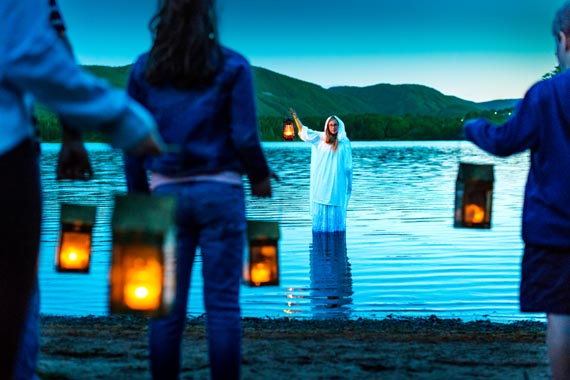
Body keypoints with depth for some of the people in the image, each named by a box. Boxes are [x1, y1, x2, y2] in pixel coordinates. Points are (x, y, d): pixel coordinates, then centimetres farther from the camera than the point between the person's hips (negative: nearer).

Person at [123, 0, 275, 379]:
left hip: (167, 192, 2)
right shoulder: (232, 66, -1)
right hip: (219, 191, -2)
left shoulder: (144, 68, 6)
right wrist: (260, 177, 11)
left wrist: (139, 197, 12)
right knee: (223, 303, 0)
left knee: (168, 306, 5)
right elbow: (245, 136, -6)